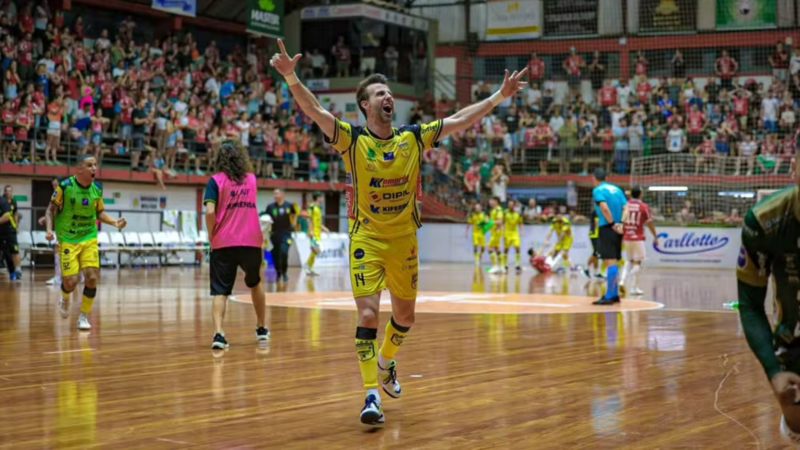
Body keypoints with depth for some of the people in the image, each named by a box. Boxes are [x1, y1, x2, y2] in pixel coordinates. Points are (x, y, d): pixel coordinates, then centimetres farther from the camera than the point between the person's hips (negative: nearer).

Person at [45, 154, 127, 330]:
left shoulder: (97, 188, -2)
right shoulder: (65, 186, -15)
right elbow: (51, 209, -5)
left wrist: (114, 222, -6)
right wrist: (49, 229, -20)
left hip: (89, 238, 3)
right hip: (67, 240, -3)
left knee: (92, 277, -8)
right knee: (71, 280, -10)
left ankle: (84, 316, 11)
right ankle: (65, 300, 28)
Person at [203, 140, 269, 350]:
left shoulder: (216, 180, -1)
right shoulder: (251, 178, 11)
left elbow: (210, 212, -12)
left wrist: (211, 237, 0)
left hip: (224, 243, -3)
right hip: (251, 242, 3)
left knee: (220, 291, 0)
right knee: (255, 284, 25)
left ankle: (218, 333, -18)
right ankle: (261, 328, 34)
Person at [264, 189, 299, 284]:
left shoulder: (289, 205, -2)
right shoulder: (270, 206, -2)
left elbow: (295, 214, 16)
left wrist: (293, 224, 6)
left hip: (286, 233, -2)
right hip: (275, 233, 2)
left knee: (284, 252, -16)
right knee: (275, 255, 4)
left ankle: (284, 272, 3)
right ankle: (278, 273, 24)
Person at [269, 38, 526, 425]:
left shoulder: (414, 137, 1)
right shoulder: (352, 139, -9)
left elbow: (460, 120, 3)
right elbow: (314, 111, -23)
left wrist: (500, 96, 0)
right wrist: (291, 77, -39)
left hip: (404, 240, 4)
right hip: (366, 239, -4)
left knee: (404, 315, 15)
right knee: (368, 313, -14)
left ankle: (385, 362, 45)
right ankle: (371, 394, -7)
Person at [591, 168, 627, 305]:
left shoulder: (598, 190, -5)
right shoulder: (616, 189, 16)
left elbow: (604, 208, -19)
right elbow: (625, 208, 7)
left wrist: (612, 224, -13)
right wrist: (620, 223, -2)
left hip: (607, 228, -7)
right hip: (617, 229, 7)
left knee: (610, 262, -9)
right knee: (613, 262, 15)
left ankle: (609, 296, -10)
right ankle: (614, 294, 20)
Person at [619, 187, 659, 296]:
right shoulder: (644, 207, -6)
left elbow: (621, 220, 1)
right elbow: (649, 223, -2)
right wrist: (655, 236, 8)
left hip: (626, 237, 4)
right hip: (638, 238, -4)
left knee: (629, 260, 20)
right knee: (637, 262, 3)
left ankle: (622, 280, 1)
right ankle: (634, 288, 2)